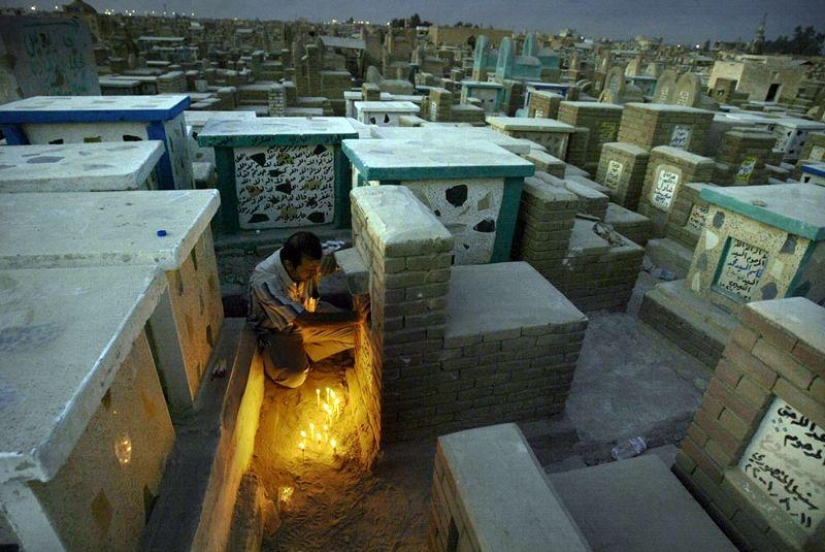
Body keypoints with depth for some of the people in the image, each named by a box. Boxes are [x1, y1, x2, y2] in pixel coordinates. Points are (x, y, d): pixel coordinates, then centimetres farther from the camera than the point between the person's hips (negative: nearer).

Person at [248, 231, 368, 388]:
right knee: (293, 377, -30)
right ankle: (270, 356, 5)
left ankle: (301, 353, 5)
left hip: (307, 313, 5)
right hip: (277, 331, -5)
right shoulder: (266, 282, -37)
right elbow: (304, 320, -40)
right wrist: (354, 317, -43)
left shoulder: (308, 261, -22)